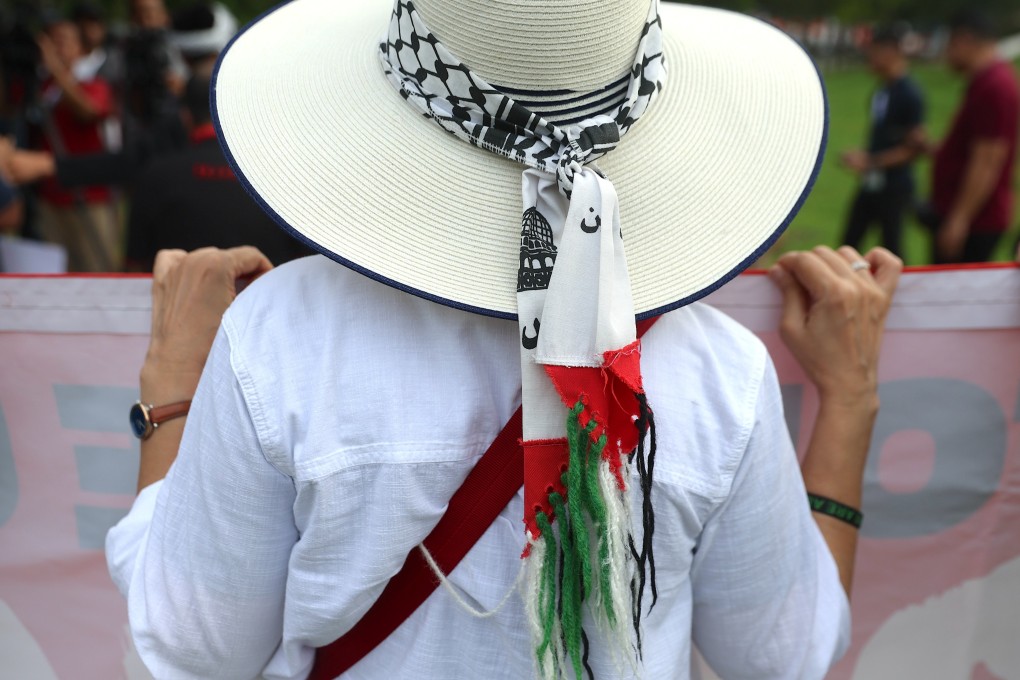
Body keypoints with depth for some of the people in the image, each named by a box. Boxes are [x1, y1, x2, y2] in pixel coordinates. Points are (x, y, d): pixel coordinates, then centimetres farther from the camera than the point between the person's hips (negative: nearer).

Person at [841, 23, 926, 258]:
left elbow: (915, 147, -16)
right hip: (871, 184, 8)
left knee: (891, 252, 4)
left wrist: (871, 161, -19)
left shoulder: (909, 94, -17)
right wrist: (863, 159, 5)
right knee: (849, 243, 14)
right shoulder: (883, 90, 4)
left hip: (895, 188, -8)